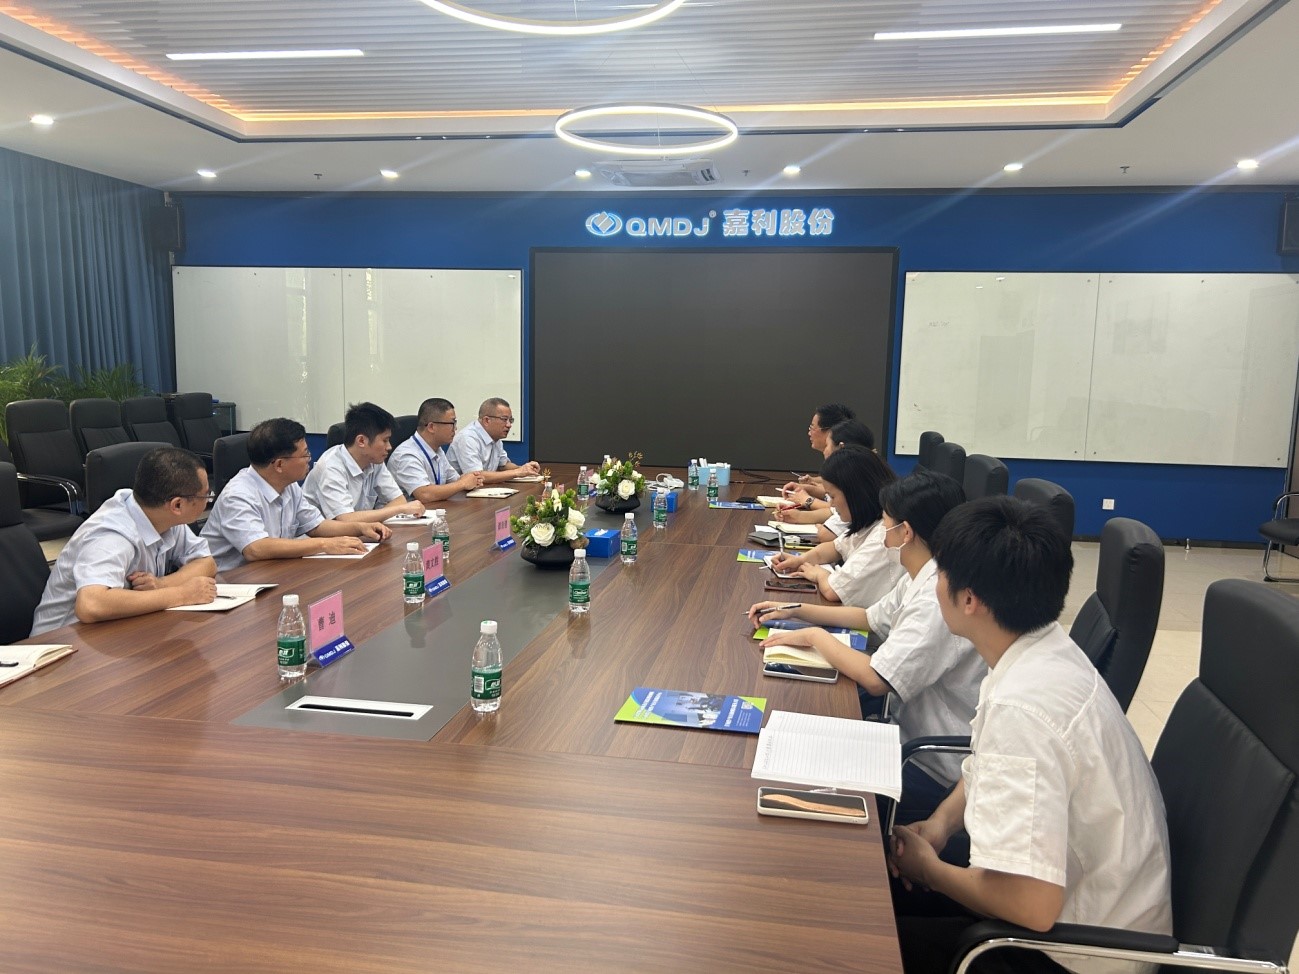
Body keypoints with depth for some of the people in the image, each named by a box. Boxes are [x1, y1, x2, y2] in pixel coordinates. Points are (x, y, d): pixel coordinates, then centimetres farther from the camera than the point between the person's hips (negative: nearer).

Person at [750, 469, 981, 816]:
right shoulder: (920, 579, 4)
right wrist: (793, 611, 13)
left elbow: (876, 679, -31)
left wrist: (814, 637, -15)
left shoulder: (939, 597, -27)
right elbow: (871, 618, 20)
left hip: (935, 770, -9)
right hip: (916, 731, 9)